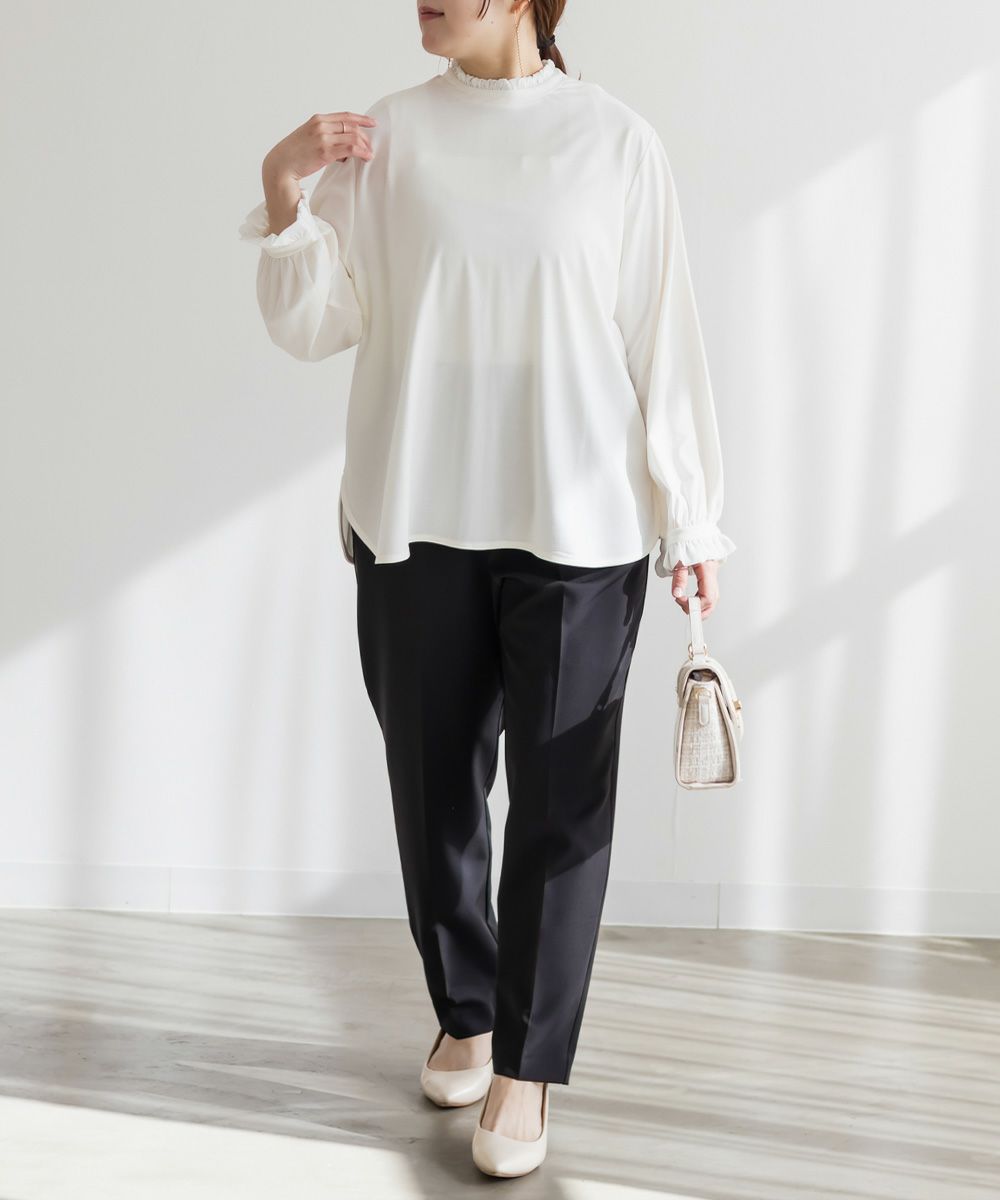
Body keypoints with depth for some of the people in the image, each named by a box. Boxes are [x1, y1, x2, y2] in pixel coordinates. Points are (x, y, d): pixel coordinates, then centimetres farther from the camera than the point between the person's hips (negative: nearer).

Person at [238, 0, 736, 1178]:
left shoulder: (616, 142, -1)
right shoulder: (385, 135, 4)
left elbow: (663, 339, 1)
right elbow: (310, 326, 5)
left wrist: (693, 520, 2)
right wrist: (284, 197, -11)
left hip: (579, 532, -2)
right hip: (415, 525, 2)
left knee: (560, 805, 3)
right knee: (434, 789, 11)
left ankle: (527, 1063, 20)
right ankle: (464, 1015, 33)